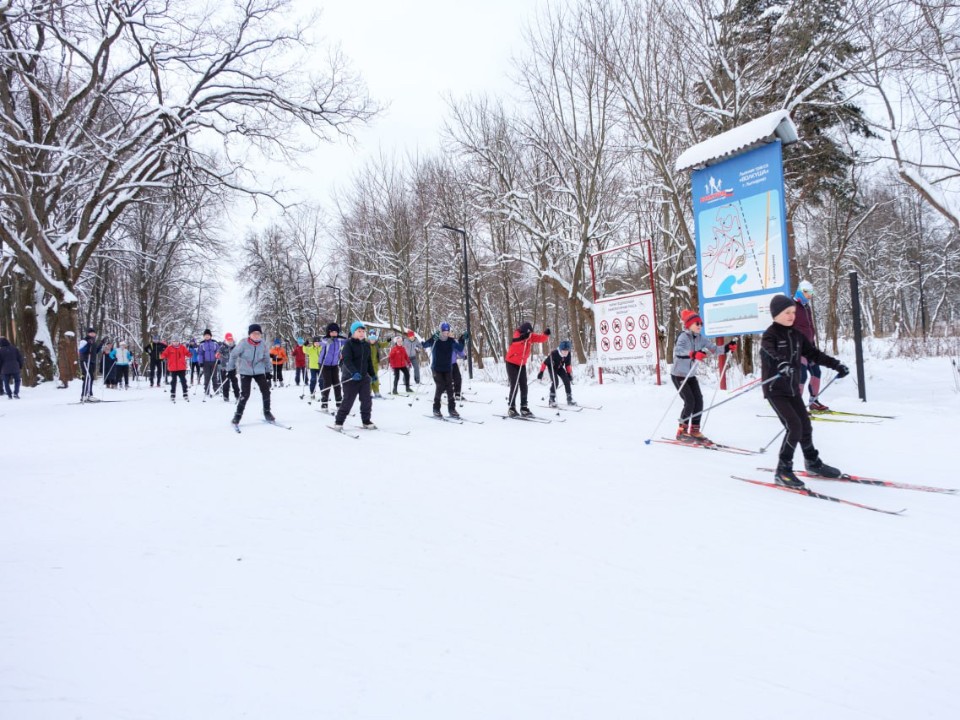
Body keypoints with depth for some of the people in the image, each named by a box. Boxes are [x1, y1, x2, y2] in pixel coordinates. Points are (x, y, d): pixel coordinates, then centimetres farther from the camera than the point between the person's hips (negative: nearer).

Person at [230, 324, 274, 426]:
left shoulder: (263, 345, -7)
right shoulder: (244, 344, -16)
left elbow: (266, 358, 7)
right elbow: (233, 354, -3)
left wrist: (268, 372, 10)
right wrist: (231, 368, 2)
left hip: (259, 371, 3)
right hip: (245, 372, -3)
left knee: (266, 391, -3)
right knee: (245, 394, -10)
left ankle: (267, 412, 14)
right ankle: (238, 414, 6)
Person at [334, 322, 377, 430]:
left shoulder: (366, 345, 11)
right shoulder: (348, 344, -9)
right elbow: (347, 360, -21)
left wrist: (373, 374, 21)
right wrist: (354, 372, -34)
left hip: (364, 377, 6)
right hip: (350, 378, -6)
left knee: (367, 400, 4)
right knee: (348, 401, -3)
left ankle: (366, 421, 18)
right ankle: (338, 422, 10)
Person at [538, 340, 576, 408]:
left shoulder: (568, 355, -19)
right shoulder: (554, 354, -35)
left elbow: (567, 365, -1)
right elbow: (545, 362, -25)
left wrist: (569, 374, 1)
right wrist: (541, 372, -22)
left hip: (560, 368, 5)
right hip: (552, 367, -5)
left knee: (567, 380, -8)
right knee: (555, 381, -23)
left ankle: (569, 399, 2)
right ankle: (552, 400, -15)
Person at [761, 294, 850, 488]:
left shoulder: (796, 335, 8)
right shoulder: (770, 335, -14)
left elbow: (813, 353, 14)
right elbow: (768, 353, -34)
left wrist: (836, 364, 5)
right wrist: (780, 364, -55)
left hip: (792, 389, 7)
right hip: (775, 390, -7)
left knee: (805, 426, 15)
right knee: (794, 427, -16)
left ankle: (813, 463, 36)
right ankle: (783, 471, -6)